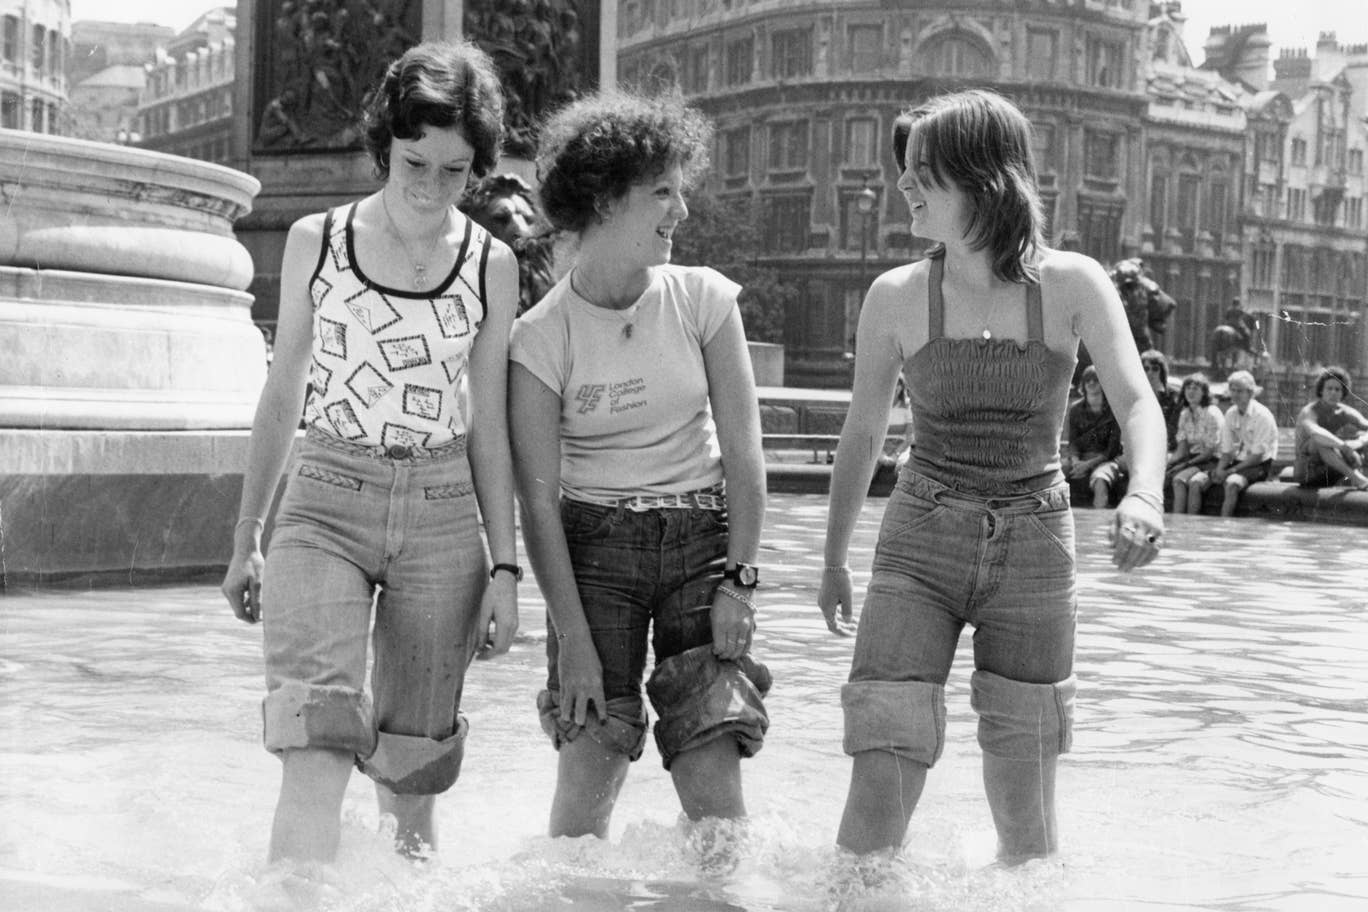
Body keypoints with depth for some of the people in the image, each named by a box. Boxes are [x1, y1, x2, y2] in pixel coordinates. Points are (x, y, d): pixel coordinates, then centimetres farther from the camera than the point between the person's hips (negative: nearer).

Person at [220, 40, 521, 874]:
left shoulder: (492, 265, 4)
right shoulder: (315, 242, 4)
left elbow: (490, 422, 7)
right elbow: (284, 394, 12)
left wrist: (505, 566, 3)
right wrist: (246, 538, 14)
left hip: (442, 515, 1)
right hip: (326, 501, -1)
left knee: (411, 762, 6)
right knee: (318, 749, -18)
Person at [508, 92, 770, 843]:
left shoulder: (701, 300, 0)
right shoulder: (541, 336, -5)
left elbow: (742, 451, 1)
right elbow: (538, 497, -6)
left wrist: (737, 579, -6)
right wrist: (572, 636, -11)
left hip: (702, 535, 1)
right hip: (594, 541, -1)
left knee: (711, 771, -9)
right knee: (591, 763, -8)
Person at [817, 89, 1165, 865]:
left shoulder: (1072, 285, -4)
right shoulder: (897, 297, -2)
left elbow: (1137, 401, -14)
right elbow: (863, 433, 10)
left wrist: (1144, 494, -35)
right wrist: (835, 559, 18)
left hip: (1035, 546, 0)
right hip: (921, 540, 0)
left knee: (1025, 812, 6)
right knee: (881, 785, -12)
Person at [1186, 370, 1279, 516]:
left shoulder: (1262, 416, -12)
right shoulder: (1230, 414, 7)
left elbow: (1257, 456, -14)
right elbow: (1226, 451, 8)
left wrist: (1229, 471, -19)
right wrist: (1219, 469, -12)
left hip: (1258, 466, -6)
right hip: (1235, 462, 6)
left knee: (1232, 483, -38)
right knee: (1195, 482, -15)